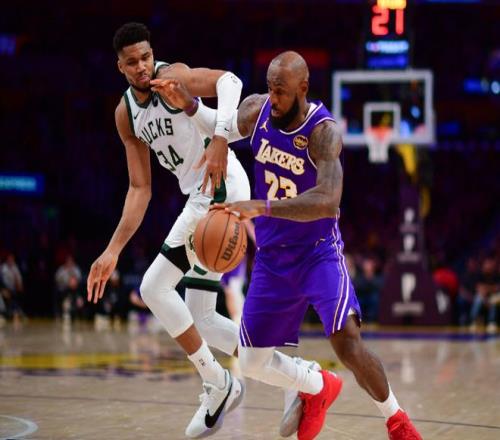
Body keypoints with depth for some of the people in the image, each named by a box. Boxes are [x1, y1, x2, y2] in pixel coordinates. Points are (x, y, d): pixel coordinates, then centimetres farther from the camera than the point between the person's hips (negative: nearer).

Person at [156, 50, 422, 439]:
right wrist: (189, 105, -4)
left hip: (318, 251, -5)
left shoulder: (323, 131, -23)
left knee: (347, 342, -25)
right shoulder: (256, 110, -7)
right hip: (272, 257, 6)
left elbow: (327, 202, -38)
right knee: (252, 363, 7)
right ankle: (318, 387, 36)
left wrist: (261, 207, -47)